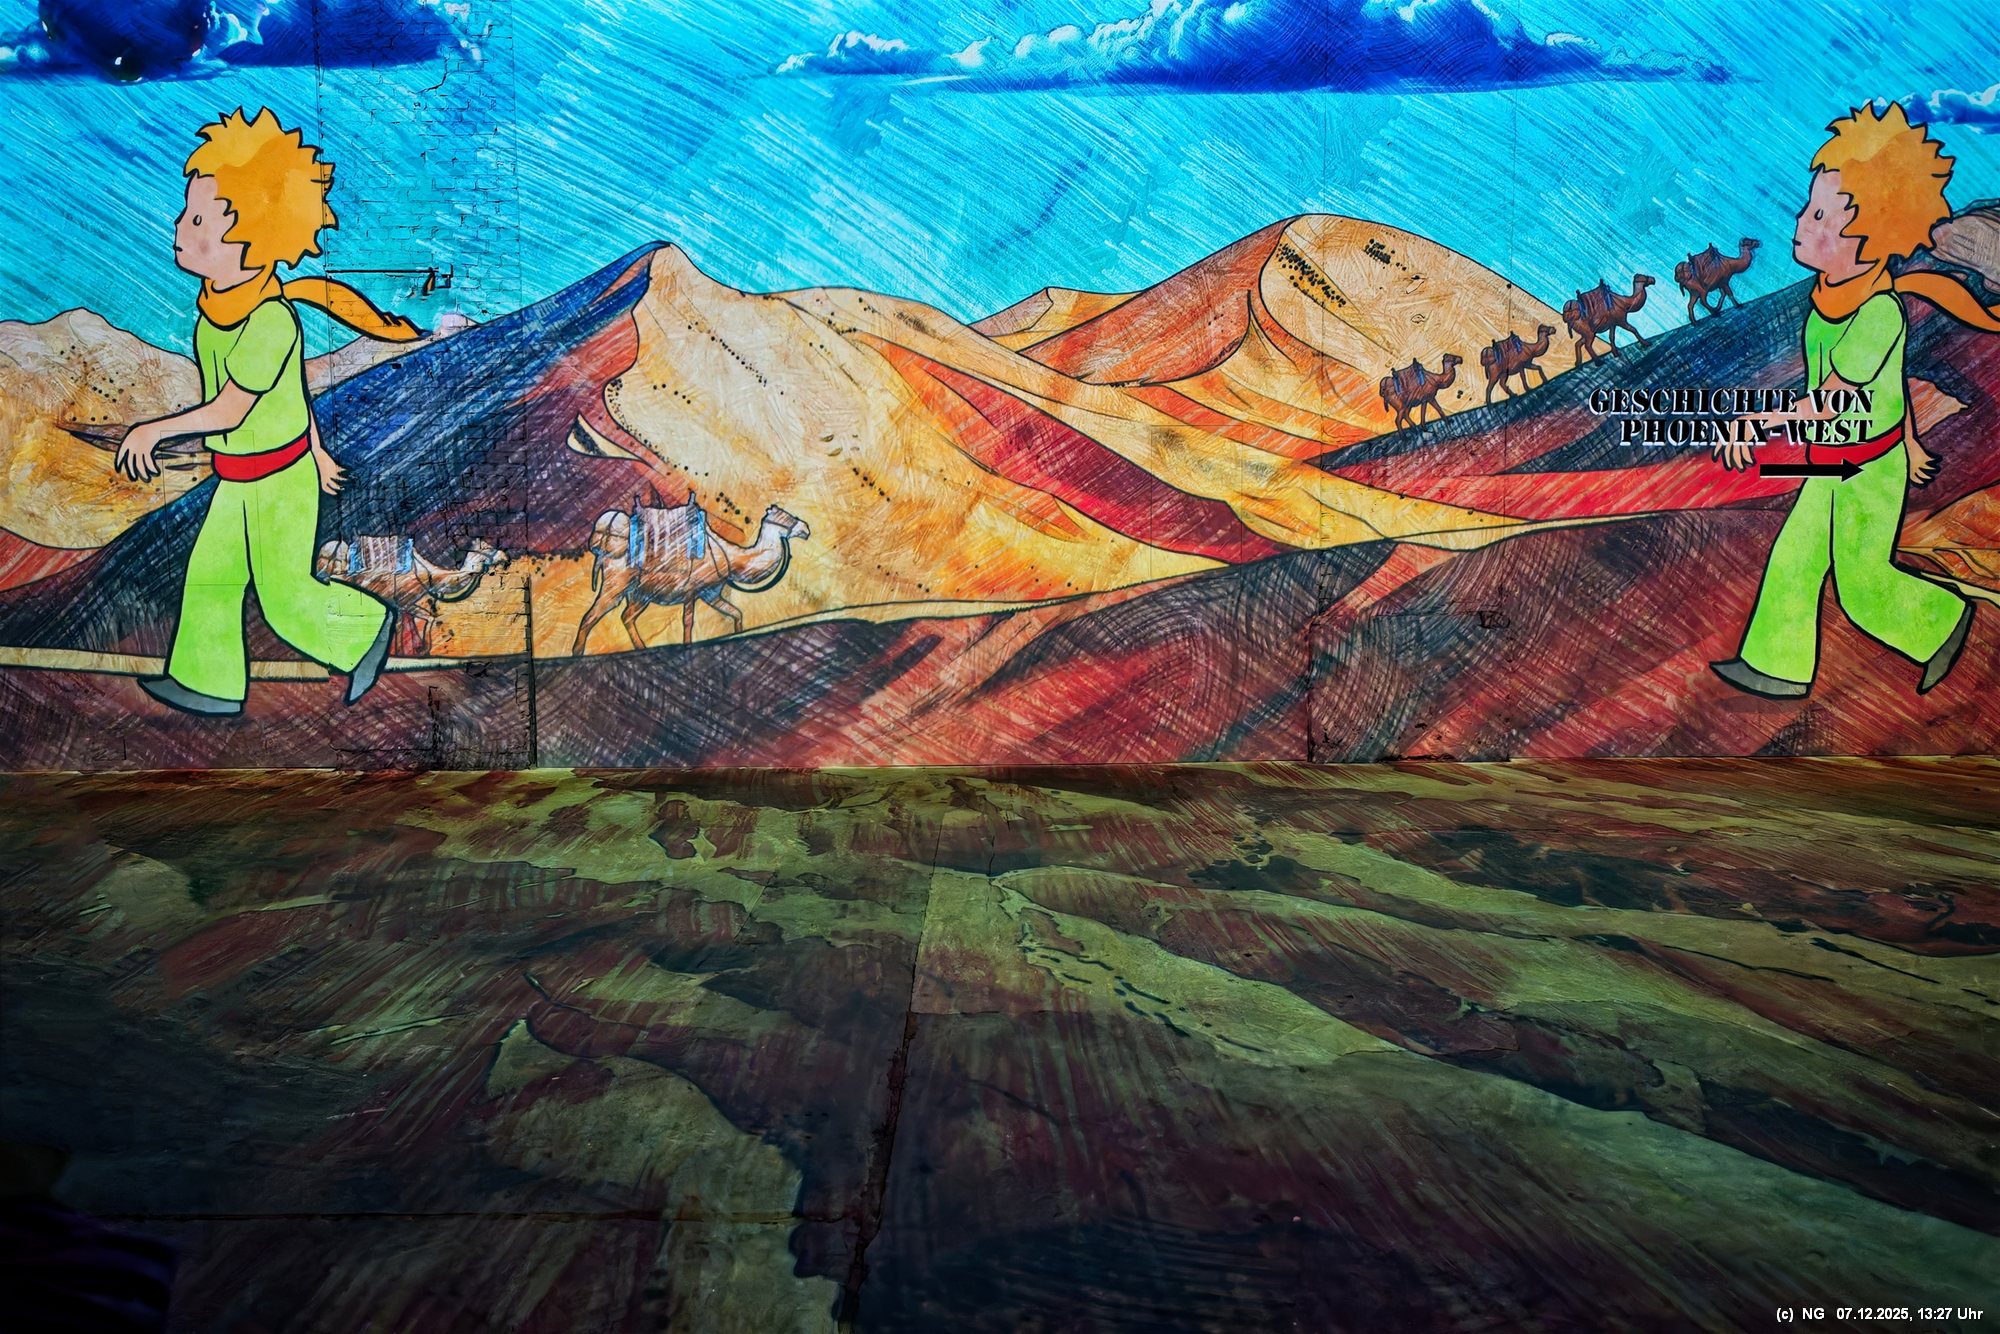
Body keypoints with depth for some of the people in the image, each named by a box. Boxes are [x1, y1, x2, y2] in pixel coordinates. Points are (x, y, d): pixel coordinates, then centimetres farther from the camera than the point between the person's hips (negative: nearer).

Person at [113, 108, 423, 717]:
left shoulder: (269, 323, -30)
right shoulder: (222, 307, -2)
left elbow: (226, 412, -26)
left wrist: (152, 431, -13)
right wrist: (315, 446, 21)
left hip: (276, 481, -9)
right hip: (238, 479, 9)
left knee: (285, 595, 7)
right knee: (209, 576, 14)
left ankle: (365, 629, 30)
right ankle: (210, 684, 27)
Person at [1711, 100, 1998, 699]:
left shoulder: (1878, 313, -28)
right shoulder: (1843, 295, -2)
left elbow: (1831, 400, -30)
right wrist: (1910, 440, 21)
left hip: (1870, 470, -8)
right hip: (1835, 464, 8)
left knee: (1863, 582, 7)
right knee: (1795, 560, 11)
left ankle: (1939, 622, 33)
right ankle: (1780, 667, 22)